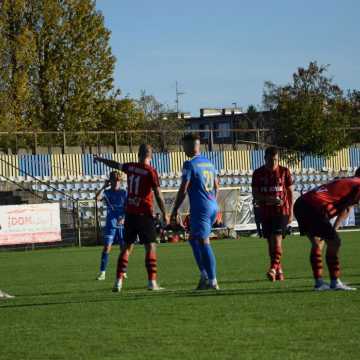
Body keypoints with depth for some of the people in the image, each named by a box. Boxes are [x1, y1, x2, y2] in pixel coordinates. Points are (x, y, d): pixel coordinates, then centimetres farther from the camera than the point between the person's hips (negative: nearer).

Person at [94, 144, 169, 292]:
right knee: (150, 246, -1)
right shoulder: (151, 171, -10)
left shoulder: (130, 167, 5)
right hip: (144, 213, -5)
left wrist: (100, 159, 43)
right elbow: (158, 194, -11)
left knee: (127, 246, 11)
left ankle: (119, 281, 7)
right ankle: (152, 282, -7)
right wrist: (164, 214, -2)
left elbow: (115, 164, 24)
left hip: (129, 213, 5)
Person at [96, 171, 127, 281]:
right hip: (110, 224, -1)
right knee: (107, 248, -8)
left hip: (122, 224, 1)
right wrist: (104, 186, -14)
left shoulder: (124, 193, 5)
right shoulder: (107, 192, 5)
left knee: (123, 248, 3)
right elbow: (97, 198, -14)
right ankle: (102, 272, -9)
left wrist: (124, 218, -17)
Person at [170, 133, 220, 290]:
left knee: (204, 242, -6)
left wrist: (174, 211, -7)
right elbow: (216, 186, 20)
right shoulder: (208, 163, 14)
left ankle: (212, 281, -8)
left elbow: (183, 190, -12)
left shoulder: (190, 164, -10)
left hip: (200, 208, -8)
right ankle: (205, 275, 13)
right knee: (193, 239, 18)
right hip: (213, 207, 8)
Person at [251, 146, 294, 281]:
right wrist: (269, 199, -17)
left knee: (277, 239, -17)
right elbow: (255, 195, 2)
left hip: (281, 211, -3)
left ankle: (274, 268, -24)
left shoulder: (284, 171, 1)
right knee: (270, 241, 6)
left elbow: (290, 192, 6)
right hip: (265, 213, 3)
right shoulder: (258, 173, 3)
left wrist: (291, 212, 2)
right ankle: (279, 270, 16)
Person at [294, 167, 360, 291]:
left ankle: (319, 282, 19)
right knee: (334, 242, -2)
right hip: (315, 208, -9)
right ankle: (335, 282, 0)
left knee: (317, 243, 19)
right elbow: (345, 210, -1)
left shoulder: (343, 181, 30)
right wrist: (334, 229, 3)